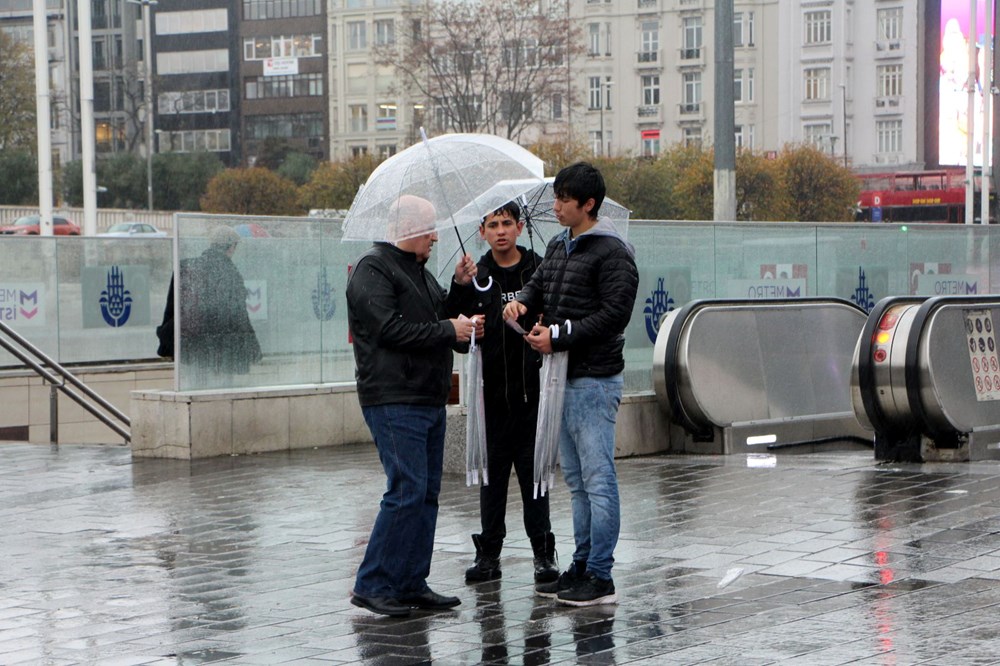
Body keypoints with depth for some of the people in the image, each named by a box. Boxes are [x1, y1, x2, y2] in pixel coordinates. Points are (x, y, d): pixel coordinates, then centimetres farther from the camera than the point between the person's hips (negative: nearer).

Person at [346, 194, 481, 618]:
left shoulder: (419, 272, 23)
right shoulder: (373, 269, -7)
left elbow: (442, 315, 23)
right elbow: (391, 329, -17)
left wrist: (460, 286, 9)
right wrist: (448, 331, -14)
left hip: (429, 400, 10)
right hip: (394, 402, -10)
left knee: (427, 492, 8)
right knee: (407, 491, -14)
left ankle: (412, 583, 14)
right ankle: (372, 585, -7)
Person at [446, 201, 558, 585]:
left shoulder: (540, 271, 0)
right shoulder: (476, 277, 6)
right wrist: (460, 287, -17)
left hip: (532, 391, -2)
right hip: (491, 393, 2)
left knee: (534, 473, 3)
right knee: (492, 474, 8)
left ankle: (543, 553, 11)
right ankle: (488, 554, 14)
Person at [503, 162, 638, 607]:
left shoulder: (611, 252, -12)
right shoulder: (558, 246, 16)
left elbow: (614, 315, -17)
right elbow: (539, 283, 22)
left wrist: (559, 336, -16)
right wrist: (522, 301, -2)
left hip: (594, 381, -9)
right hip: (562, 378, 9)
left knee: (598, 479, -6)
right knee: (577, 480, 14)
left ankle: (600, 577, -3)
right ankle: (581, 567, 21)